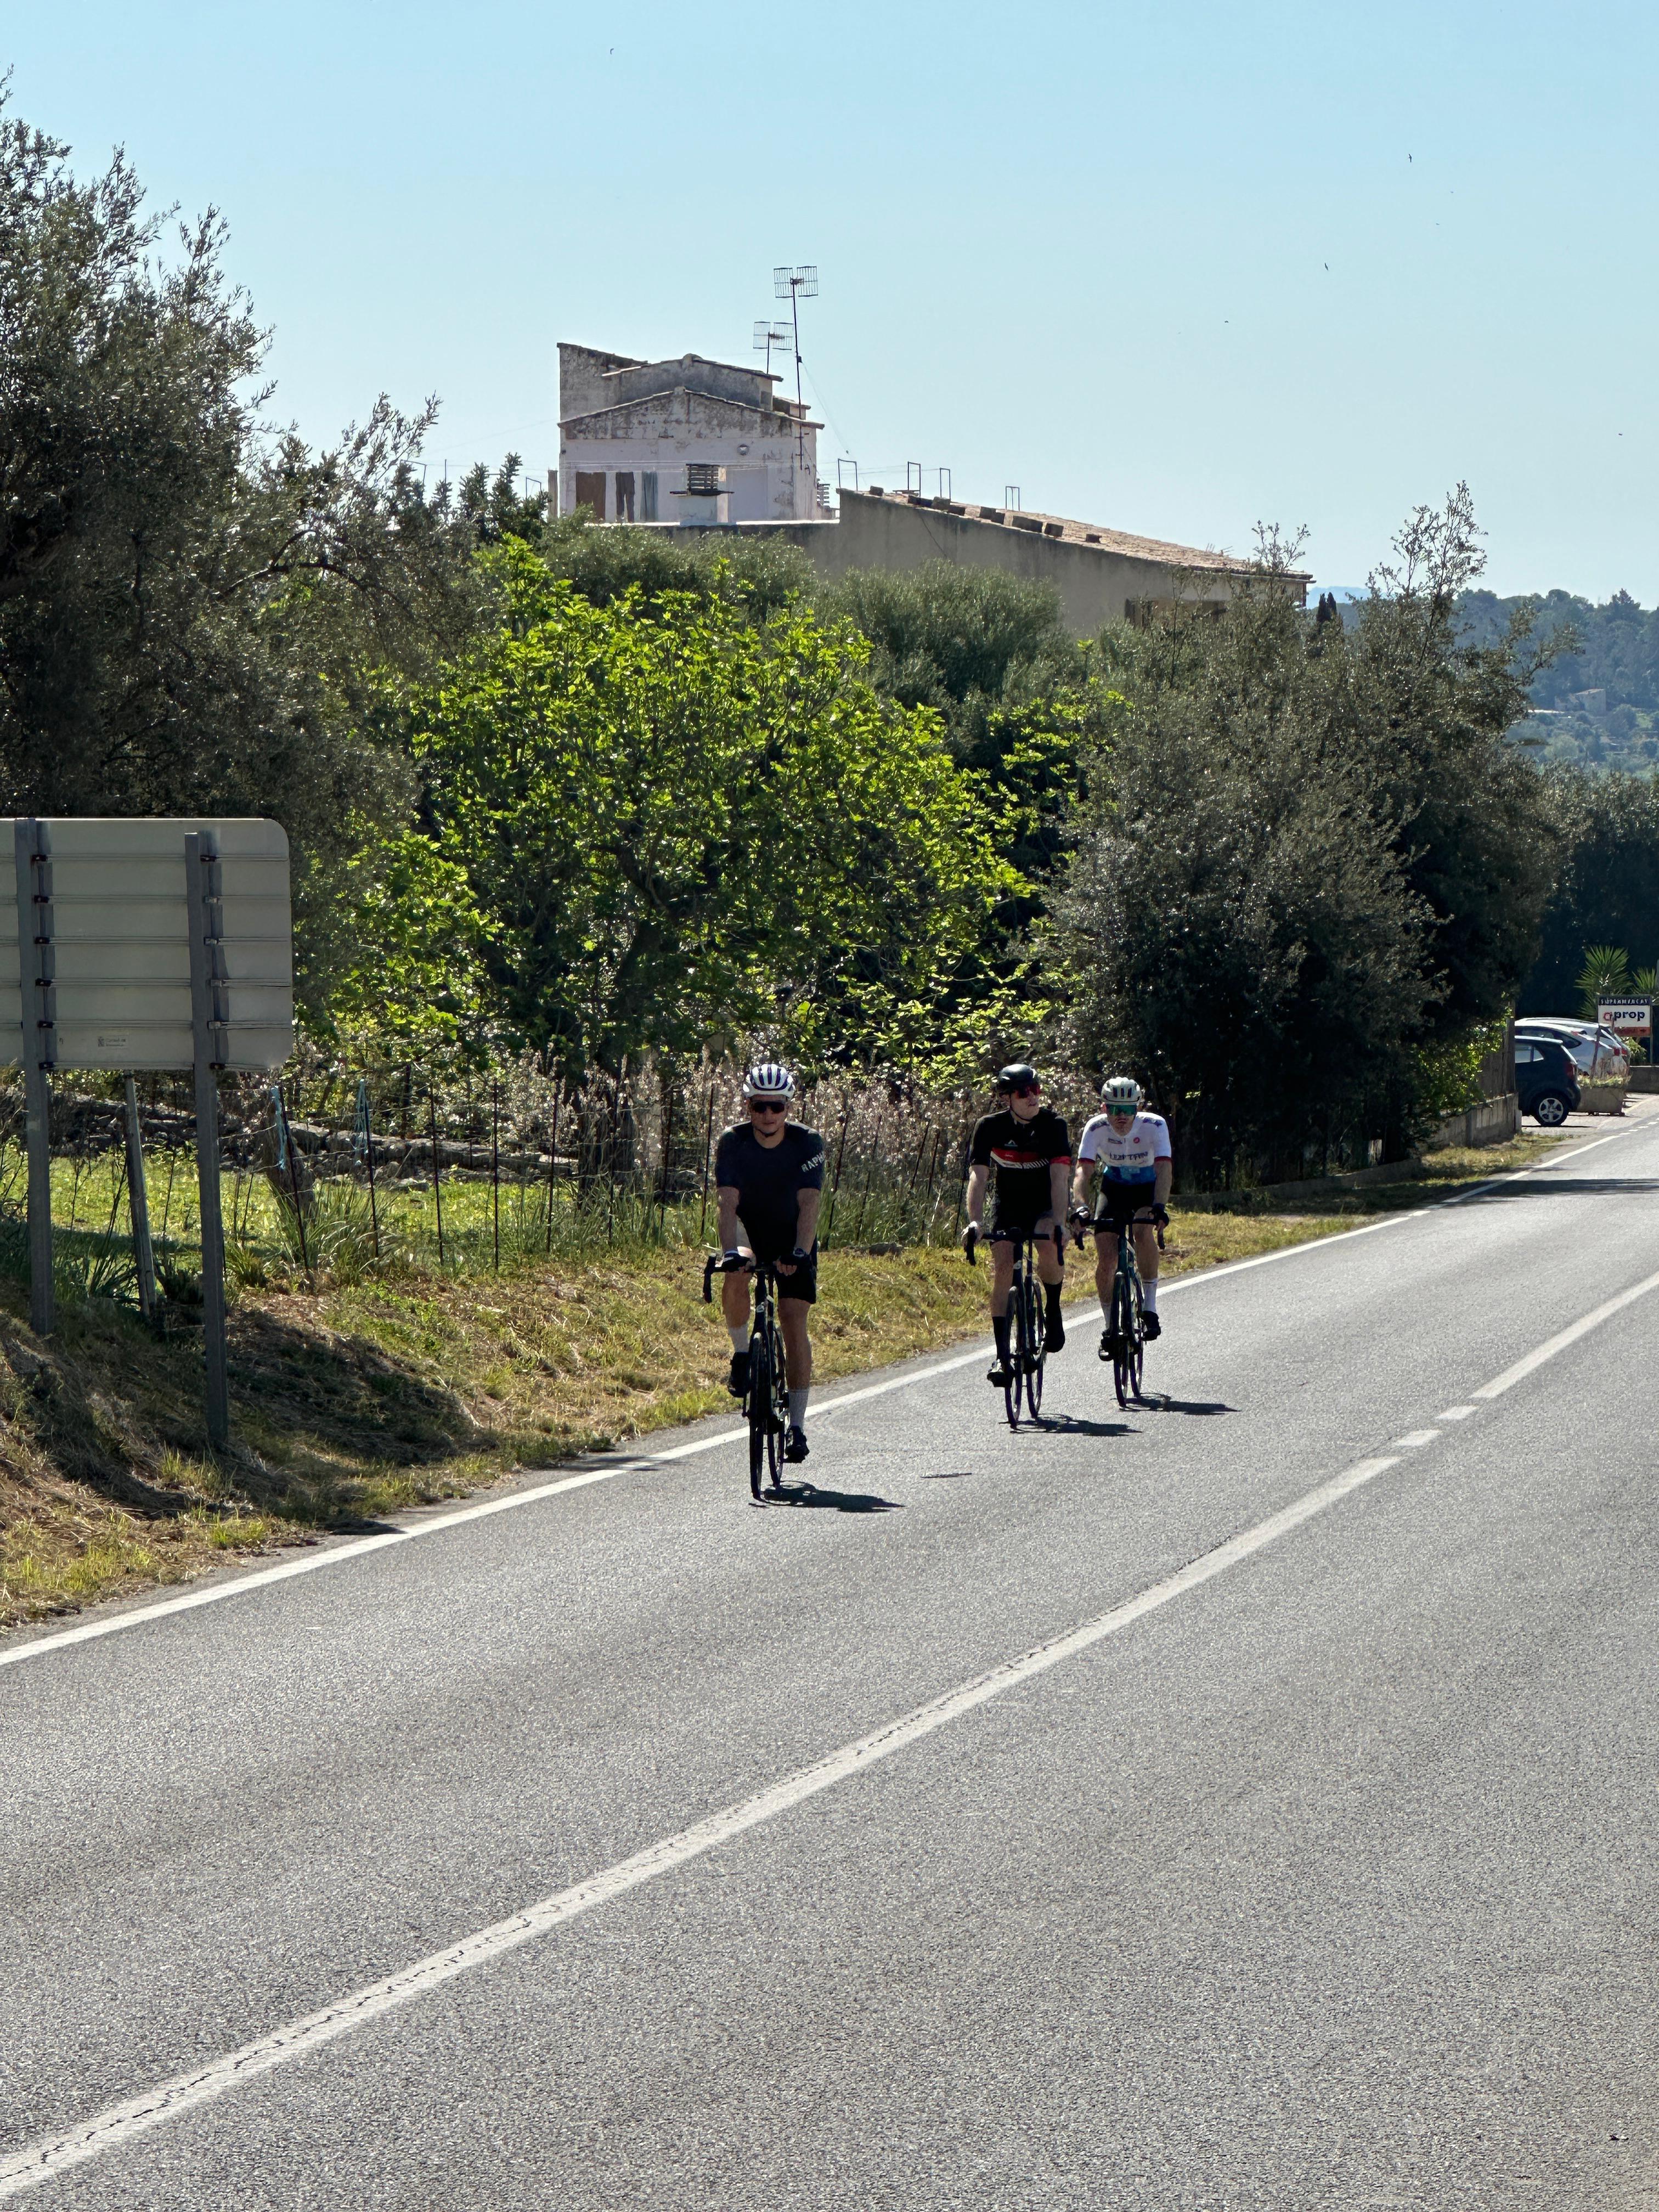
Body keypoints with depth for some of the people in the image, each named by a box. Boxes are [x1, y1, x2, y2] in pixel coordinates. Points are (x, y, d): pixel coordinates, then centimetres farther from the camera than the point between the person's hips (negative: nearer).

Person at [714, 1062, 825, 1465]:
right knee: (735, 1278, -33)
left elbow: (809, 1204, -28)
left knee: (794, 1324, -12)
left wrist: (800, 1251, -44)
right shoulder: (733, 1142, -19)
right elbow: (728, 1203, -27)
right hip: (750, 1235, 0)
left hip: (792, 1241, 0)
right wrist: (729, 1250, -44)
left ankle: (797, 1423, -7)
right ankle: (742, 1356, -10)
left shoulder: (808, 1143, -20)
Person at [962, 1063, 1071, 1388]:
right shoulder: (990, 1127, -18)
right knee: (1002, 1267, -17)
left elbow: (1059, 1177, -27)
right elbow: (978, 1176, -25)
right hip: (1008, 1205, 1)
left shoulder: (1053, 1125, -20)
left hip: (1044, 1204, -1)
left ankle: (1053, 1312, 0)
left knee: (1050, 1251, -31)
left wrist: (1058, 1222, -41)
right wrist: (975, 1222, -41)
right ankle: (1002, 1356, -14)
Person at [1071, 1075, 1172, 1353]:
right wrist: (1080, 1207, -49)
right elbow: (1082, 1171, -31)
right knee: (1106, 1259, -14)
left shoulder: (1154, 1126, -27)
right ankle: (1110, 1327, 5)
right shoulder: (1097, 1128, -24)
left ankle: (1150, 1307, -18)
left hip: (1147, 1188, -1)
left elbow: (1164, 1169, -37)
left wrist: (1159, 1206, -53)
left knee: (1143, 1231, -33)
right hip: (1113, 1188, 1)